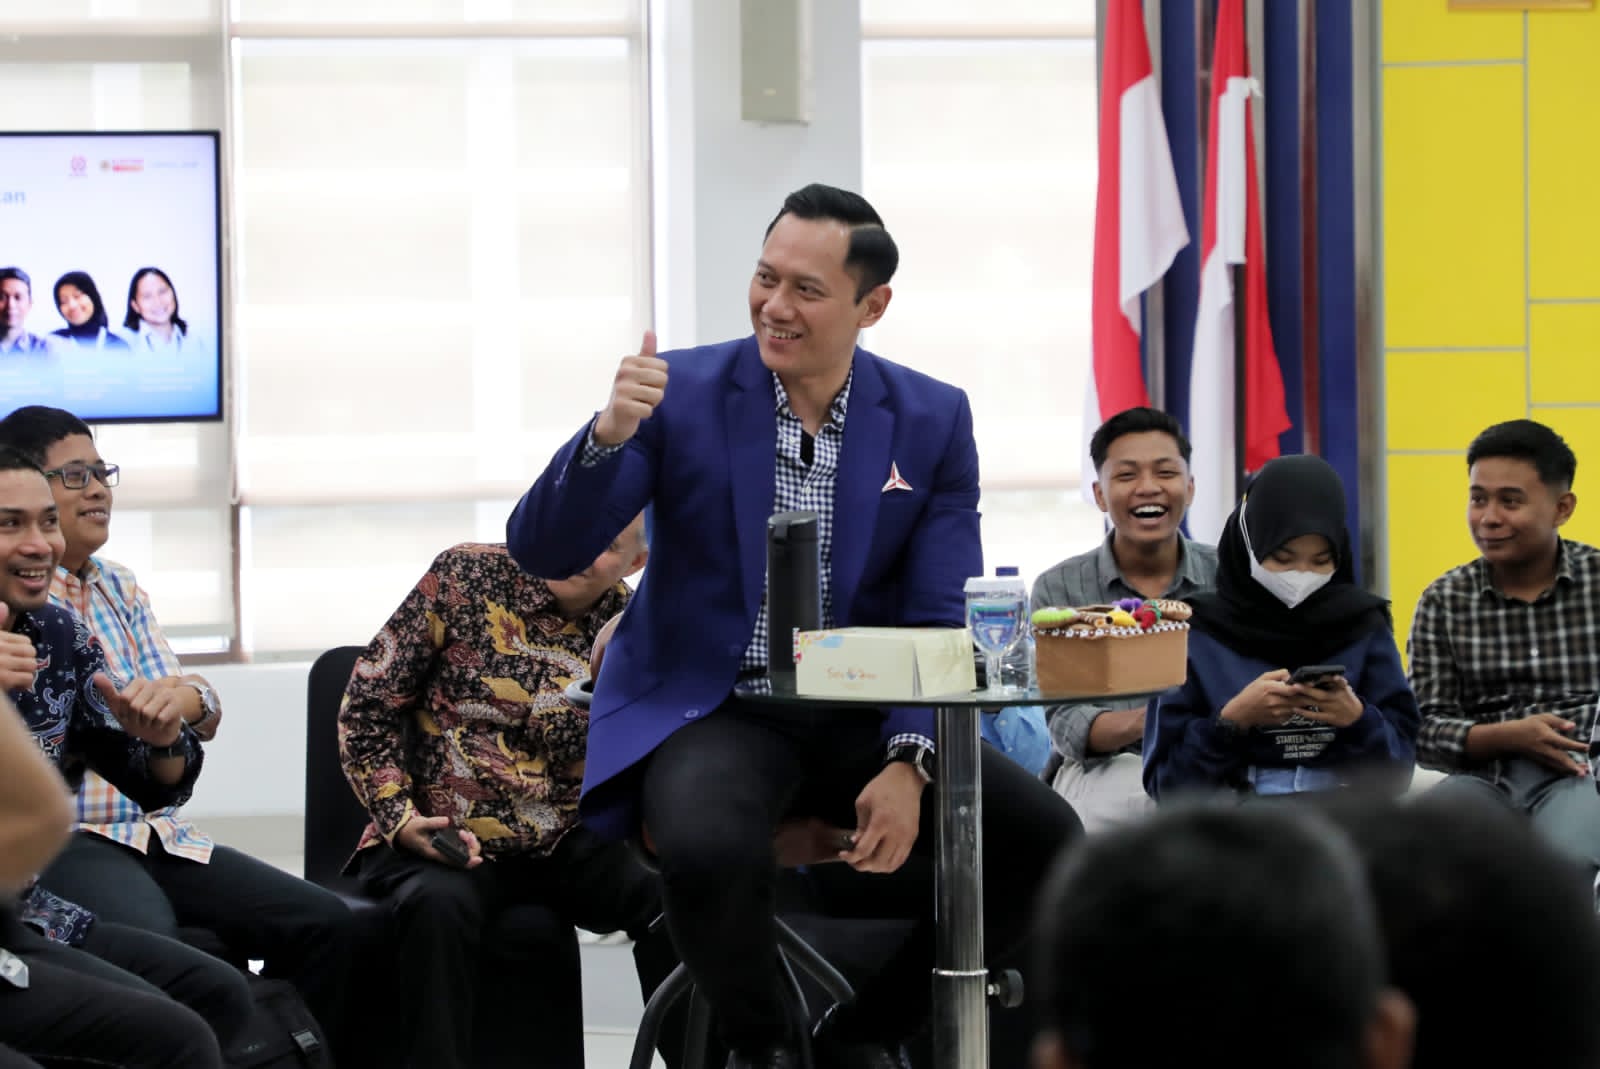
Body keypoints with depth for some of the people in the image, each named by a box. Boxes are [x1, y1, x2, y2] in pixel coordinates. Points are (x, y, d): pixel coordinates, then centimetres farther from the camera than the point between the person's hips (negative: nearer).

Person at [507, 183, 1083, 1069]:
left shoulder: (932, 421, 2)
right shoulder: (681, 394, -4)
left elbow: (942, 618, -1)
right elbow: (542, 553, -7)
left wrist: (909, 763, -18)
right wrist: (608, 433, -26)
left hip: (861, 718, 3)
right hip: (707, 709, -3)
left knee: (1044, 838, -17)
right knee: (709, 850, -36)